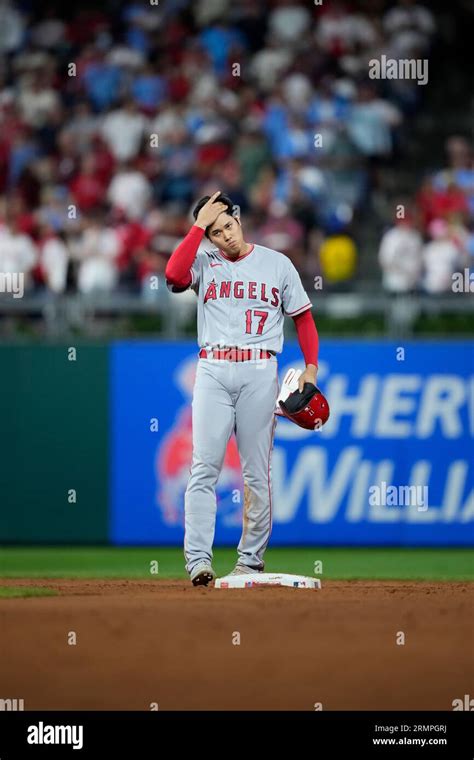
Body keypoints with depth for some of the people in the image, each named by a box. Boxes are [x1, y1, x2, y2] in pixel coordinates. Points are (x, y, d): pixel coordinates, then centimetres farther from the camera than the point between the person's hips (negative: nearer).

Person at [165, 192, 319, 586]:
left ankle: (251, 559, 8)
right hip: (213, 372, 0)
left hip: (259, 372, 0)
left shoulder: (277, 264, 10)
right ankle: (199, 559, -13)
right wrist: (199, 226, -8)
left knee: (257, 471, 1)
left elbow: (303, 317, 13)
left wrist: (311, 368, 2)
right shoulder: (204, 263, 9)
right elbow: (174, 275, -13)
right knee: (205, 466, -9)